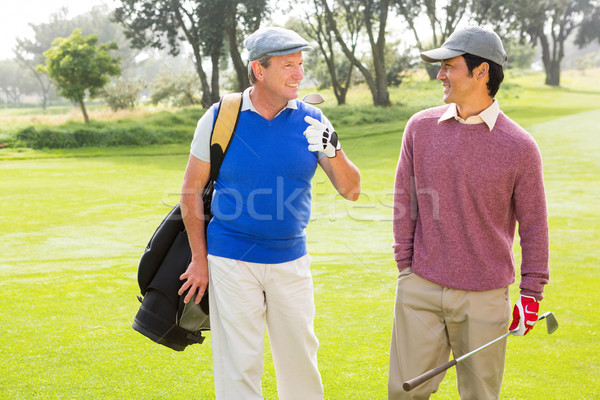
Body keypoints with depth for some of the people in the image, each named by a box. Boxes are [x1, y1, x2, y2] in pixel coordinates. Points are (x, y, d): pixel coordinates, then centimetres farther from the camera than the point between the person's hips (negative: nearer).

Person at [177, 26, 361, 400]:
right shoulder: (220, 117, -6)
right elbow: (192, 189, 2)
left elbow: (352, 191, -1)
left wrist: (334, 151, -21)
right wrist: (199, 259, 2)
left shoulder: (312, 122, -1)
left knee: (301, 361, 11)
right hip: (231, 260, -2)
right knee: (239, 367, 2)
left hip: (291, 260, 2)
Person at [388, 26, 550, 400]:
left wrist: (532, 294, 0)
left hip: (485, 298, -2)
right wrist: (405, 268, 4)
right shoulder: (421, 127, 3)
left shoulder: (519, 145, -5)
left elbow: (533, 225, 0)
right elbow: (405, 201, 8)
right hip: (421, 289, 2)